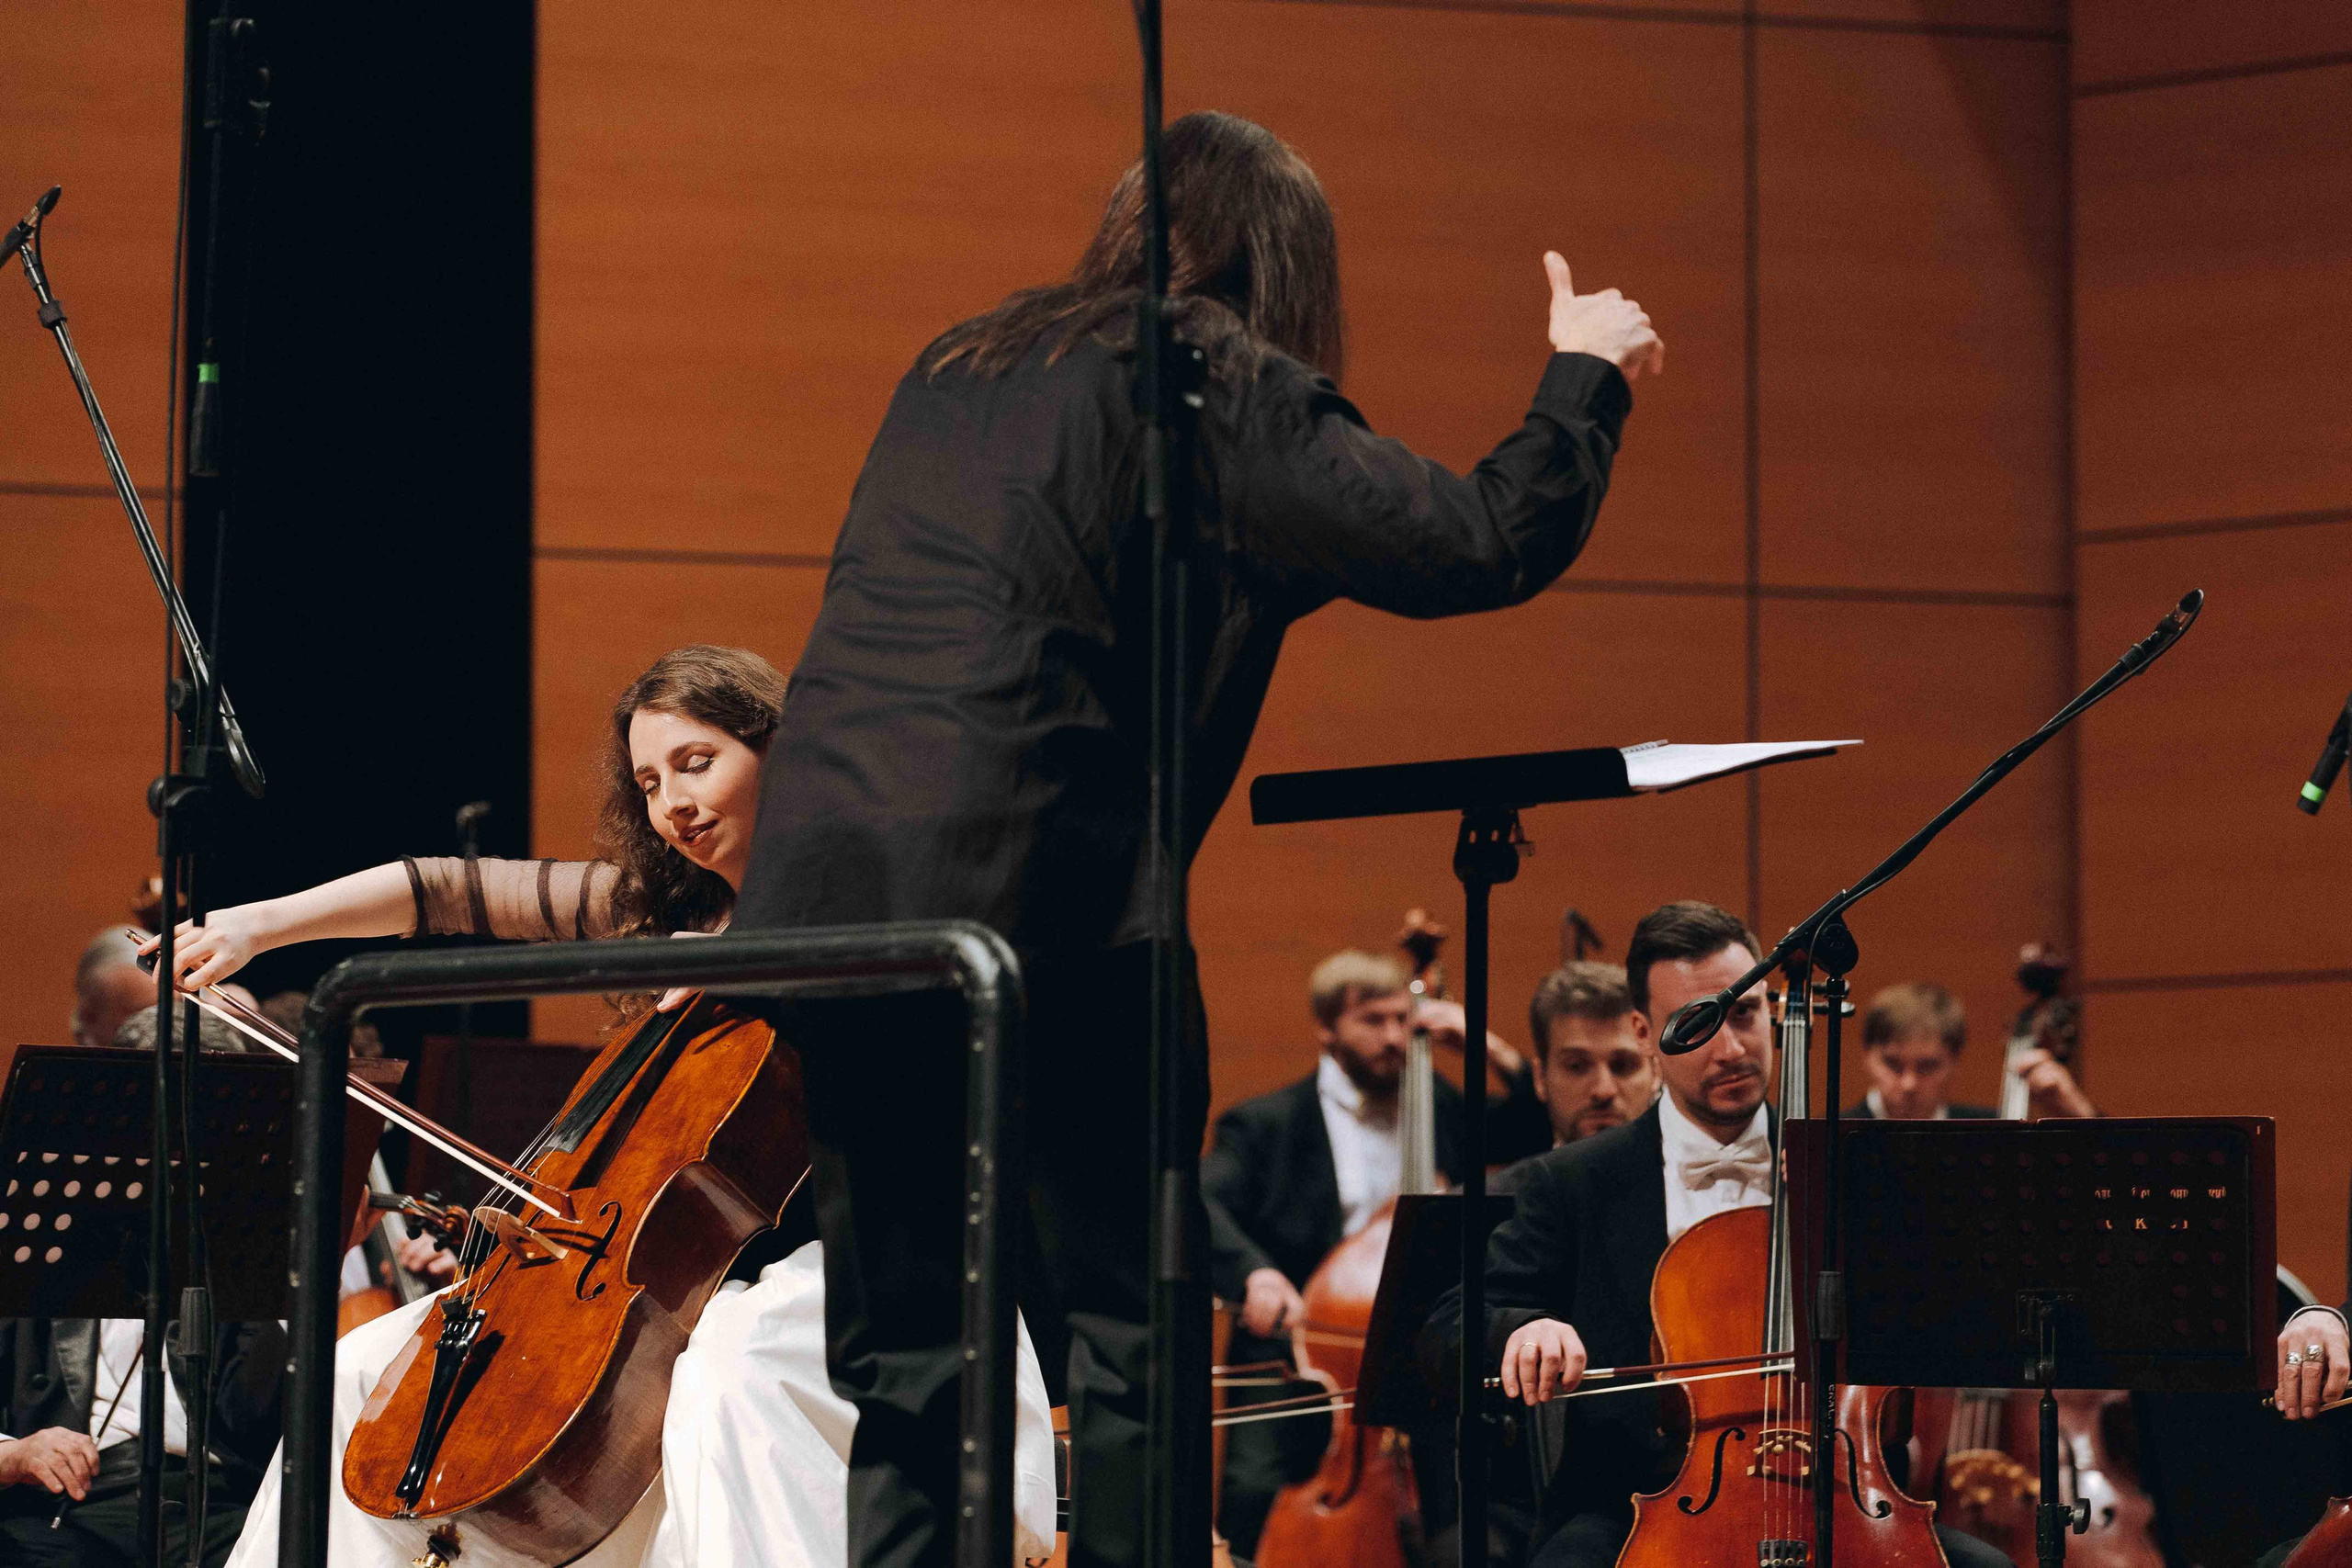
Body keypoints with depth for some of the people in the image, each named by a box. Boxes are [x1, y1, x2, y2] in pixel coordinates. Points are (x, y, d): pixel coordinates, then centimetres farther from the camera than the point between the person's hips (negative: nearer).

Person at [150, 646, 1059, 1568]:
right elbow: (449, 891, 12)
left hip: (815, 1267, -7)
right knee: (367, 1373, 1)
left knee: (723, 1375, -42)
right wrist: (259, 926, 5)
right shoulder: (661, 906, 14)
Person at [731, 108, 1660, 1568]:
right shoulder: (1218, 381, -2)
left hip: (820, 890, 7)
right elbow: (1482, 544, -6)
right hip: (1025, 892, -7)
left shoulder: (961, 367, 21)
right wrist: (1585, 379, 12)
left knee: (904, 1353, 10)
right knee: (1128, 1338, 1)